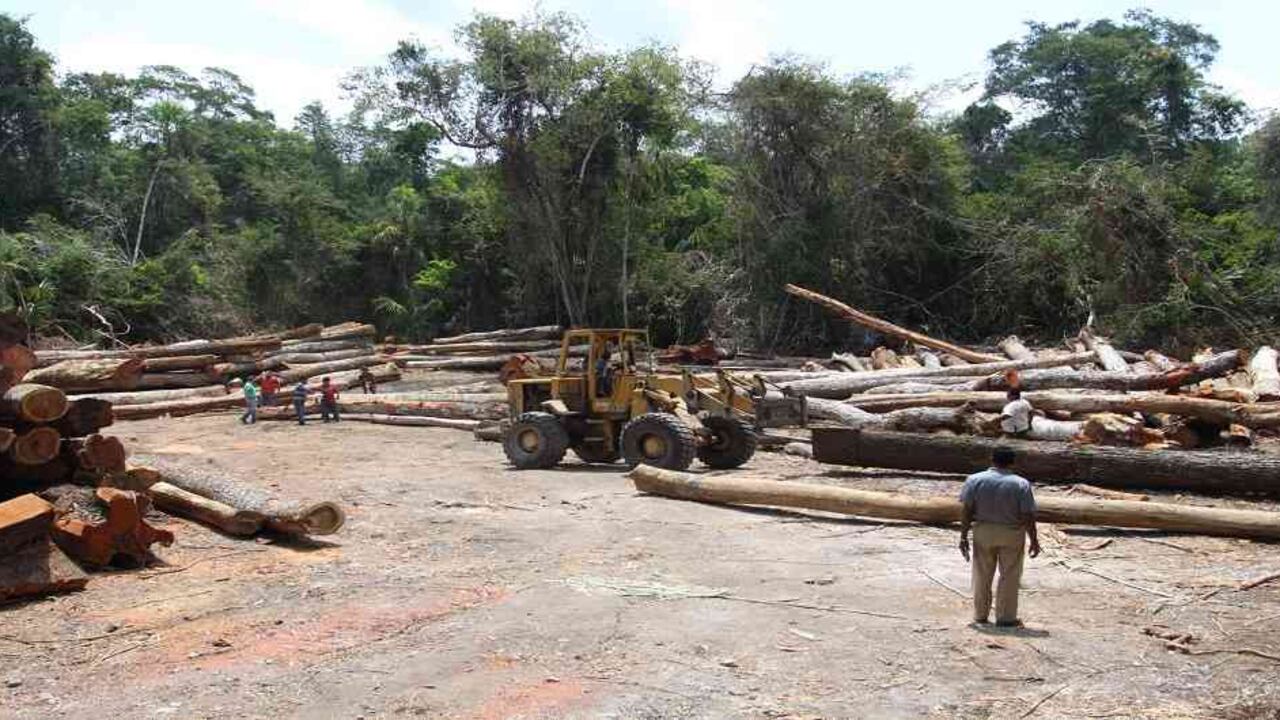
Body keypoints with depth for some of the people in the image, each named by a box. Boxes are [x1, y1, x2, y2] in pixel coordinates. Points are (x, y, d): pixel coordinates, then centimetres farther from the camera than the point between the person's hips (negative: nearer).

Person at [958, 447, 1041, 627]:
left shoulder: (974, 480, -4)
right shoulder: (1021, 484, -7)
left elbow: (966, 510, -6)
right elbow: (1028, 516, -8)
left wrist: (963, 536, -1)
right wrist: (1034, 540, 0)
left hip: (983, 532, 2)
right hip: (1011, 534, -2)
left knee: (982, 576, 11)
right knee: (1009, 577, 7)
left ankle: (980, 616, 18)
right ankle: (1006, 618, 10)